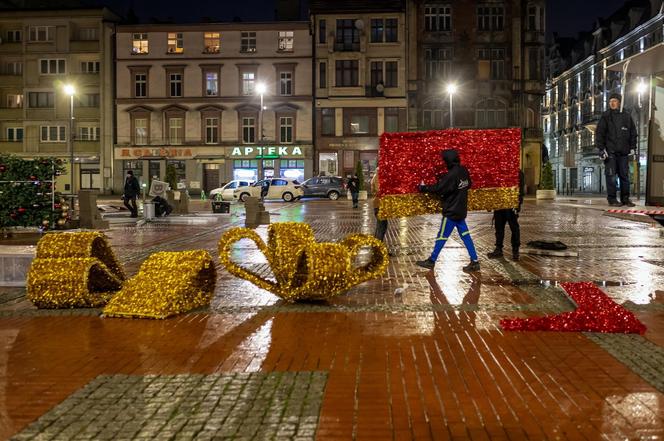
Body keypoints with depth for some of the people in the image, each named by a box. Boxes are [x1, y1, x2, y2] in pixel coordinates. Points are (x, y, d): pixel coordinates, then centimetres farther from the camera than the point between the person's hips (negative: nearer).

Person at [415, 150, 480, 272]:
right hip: (461, 210, 8)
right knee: (465, 235, 10)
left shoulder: (451, 175, -23)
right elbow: (469, 185, 17)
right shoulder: (464, 171, 2)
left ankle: (431, 261, 12)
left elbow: (438, 188, -19)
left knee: (442, 236, 2)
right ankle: (474, 261, 8)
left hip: (451, 211, -8)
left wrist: (423, 188, -5)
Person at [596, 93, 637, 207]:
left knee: (625, 175, 5)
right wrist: (601, 149, -8)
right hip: (610, 151, -3)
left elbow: (633, 133, 18)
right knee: (611, 176, -5)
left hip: (624, 152, 3)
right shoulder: (605, 116, 4)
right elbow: (600, 133, -1)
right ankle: (612, 199, -1)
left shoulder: (627, 117, 13)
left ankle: (625, 199, 10)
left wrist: (632, 147, 10)